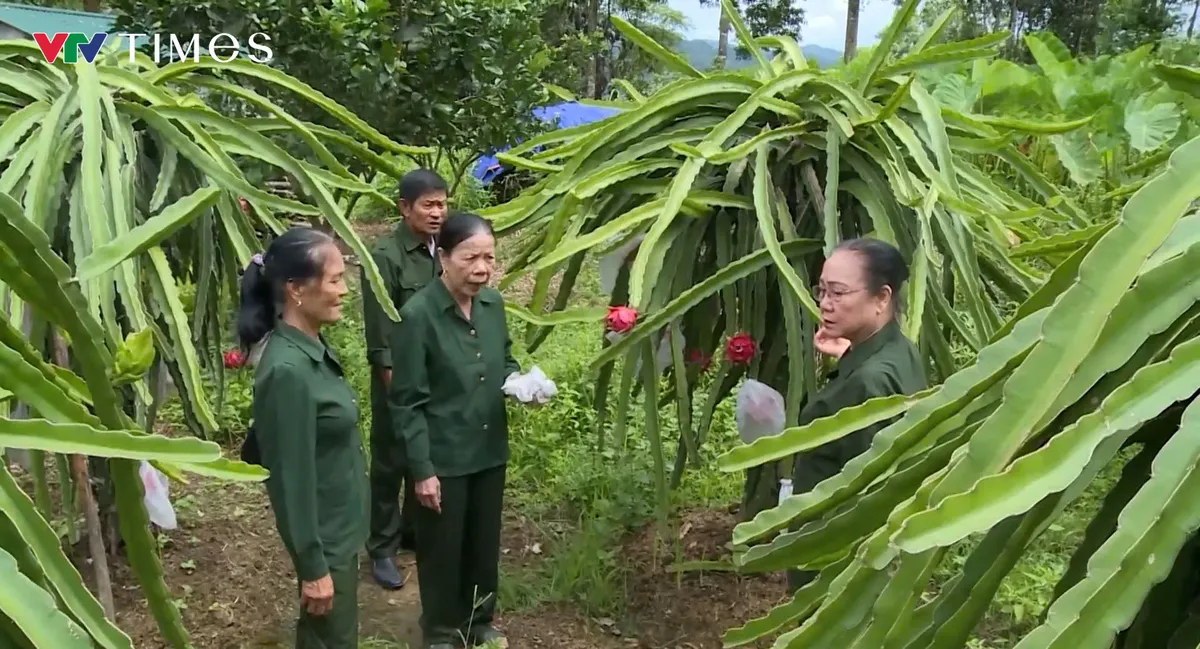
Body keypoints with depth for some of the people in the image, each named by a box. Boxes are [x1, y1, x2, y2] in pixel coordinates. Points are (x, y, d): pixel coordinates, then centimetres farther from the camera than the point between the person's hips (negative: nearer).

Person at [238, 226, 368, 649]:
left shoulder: (312, 347, 0)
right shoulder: (288, 370, -28)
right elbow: (293, 478, -24)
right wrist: (313, 567, -18)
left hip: (341, 524, 8)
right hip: (325, 535, -8)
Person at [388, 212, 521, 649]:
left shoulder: (493, 303, -2)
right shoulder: (417, 315, -20)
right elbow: (407, 403, -16)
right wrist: (422, 469, -16)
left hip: (490, 450, 6)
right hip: (443, 457, -5)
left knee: (485, 542, 20)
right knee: (441, 548, 13)